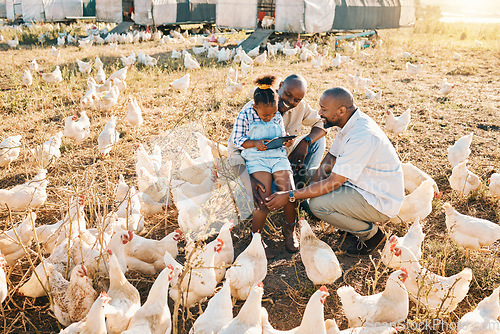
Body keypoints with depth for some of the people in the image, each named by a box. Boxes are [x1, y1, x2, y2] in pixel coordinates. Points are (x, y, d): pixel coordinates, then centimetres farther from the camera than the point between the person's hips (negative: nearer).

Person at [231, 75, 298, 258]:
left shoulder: (277, 116, 9)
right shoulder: (245, 116, -4)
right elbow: (237, 140, 0)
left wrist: (287, 141, -1)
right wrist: (255, 143, -16)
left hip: (278, 157, 4)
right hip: (256, 159, -4)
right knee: (264, 198, -23)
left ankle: (288, 230, 10)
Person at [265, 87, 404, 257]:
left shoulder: (362, 136, -30)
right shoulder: (351, 123, -1)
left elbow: (333, 182, -29)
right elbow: (332, 156, 11)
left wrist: (289, 196, -25)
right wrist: (316, 180, -9)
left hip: (381, 201, -10)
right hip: (365, 185, 10)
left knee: (318, 204, -23)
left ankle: (371, 233, -1)